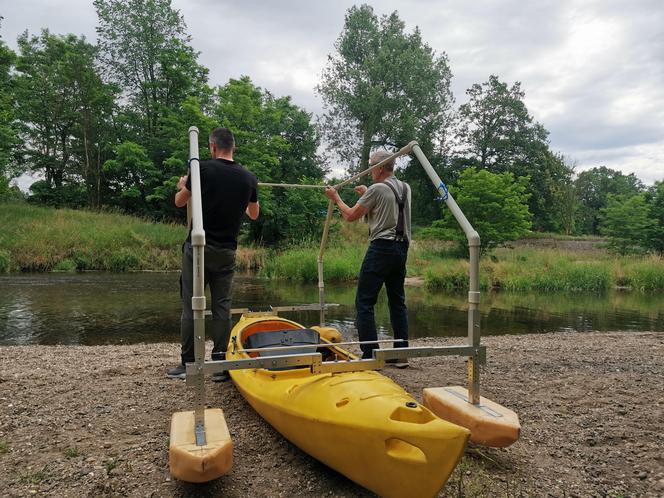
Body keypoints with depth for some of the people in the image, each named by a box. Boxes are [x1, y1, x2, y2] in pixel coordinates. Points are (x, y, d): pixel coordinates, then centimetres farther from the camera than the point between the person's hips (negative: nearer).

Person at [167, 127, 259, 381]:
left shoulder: (203, 169, -7)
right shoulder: (249, 178, 2)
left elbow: (179, 202, 7)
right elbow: (254, 214, 17)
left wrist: (182, 187, 29)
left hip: (198, 248, -2)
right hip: (226, 251, 3)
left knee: (191, 306, 4)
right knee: (222, 306, 7)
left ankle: (187, 364, 10)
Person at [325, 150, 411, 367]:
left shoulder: (377, 189, -9)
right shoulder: (405, 188, 13)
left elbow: (351, 215, -2)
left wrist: (335, 197, 13)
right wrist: (367, 194, 31)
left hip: (381, 248, -8)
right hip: (401, 248, 8)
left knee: (365, 302, -3)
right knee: (397, 301, 12)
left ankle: (370, 355, -4)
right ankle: (402, 354, 13)